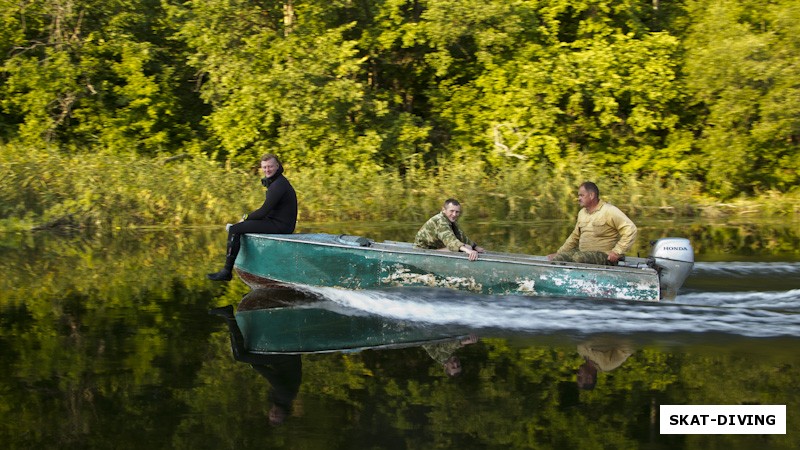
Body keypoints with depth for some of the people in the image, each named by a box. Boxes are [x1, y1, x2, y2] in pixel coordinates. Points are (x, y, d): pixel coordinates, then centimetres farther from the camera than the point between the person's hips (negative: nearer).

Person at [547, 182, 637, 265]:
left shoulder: (609, 211, -8)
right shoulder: (582, 213, 17)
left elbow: (630, 229, -14)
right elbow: (575, 236, 29)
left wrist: (617, 252, -19)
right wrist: (558, 253, 21)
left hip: (603, 254, -7)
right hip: (582, 252, 7)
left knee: (578, 258, -34)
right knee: (559, 257, -16)